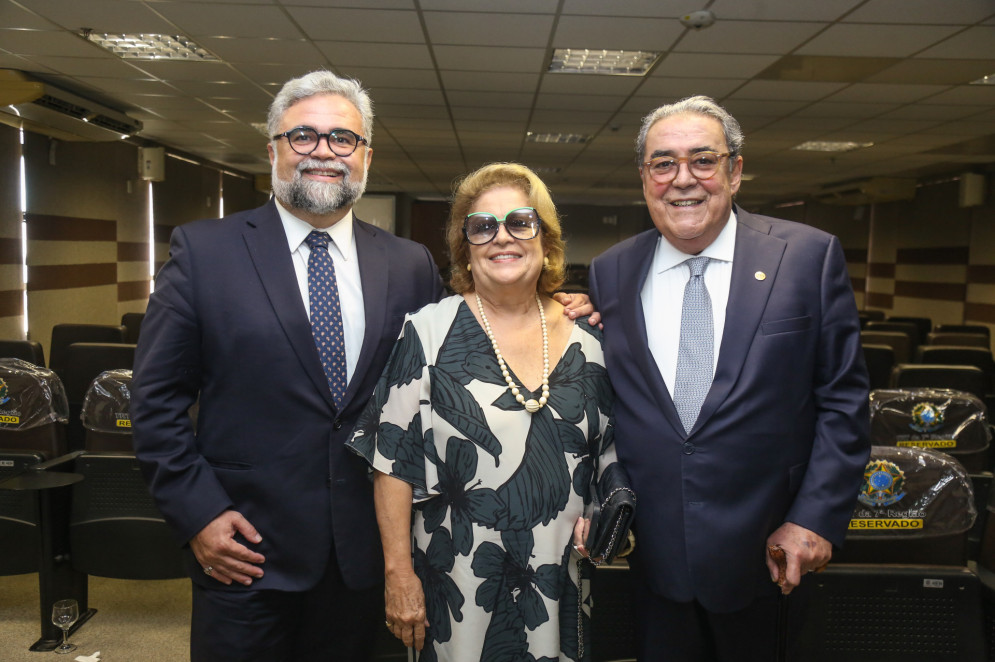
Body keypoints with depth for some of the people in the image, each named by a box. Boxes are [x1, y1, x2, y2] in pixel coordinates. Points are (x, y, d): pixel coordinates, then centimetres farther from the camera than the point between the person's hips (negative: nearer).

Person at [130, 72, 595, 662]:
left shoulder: (411, 266, 3)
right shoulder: (204, 251, -3)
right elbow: (157, 399, -2)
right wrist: (198, 513, -9)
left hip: (365, 553, 2)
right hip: (245, 552, -2)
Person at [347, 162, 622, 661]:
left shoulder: (586, 339, 2)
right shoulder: (431, 332, -7)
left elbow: (609, 452, 12)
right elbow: (393, 461, -7)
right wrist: (399, 574, -9)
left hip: (559, 582, 3)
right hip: (456, 585, -3)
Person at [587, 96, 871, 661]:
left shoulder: (809, 256, -5)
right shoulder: (611, 272, 2)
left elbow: (844, 398, -5)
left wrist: (816, 518, -9)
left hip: (764, 554, -2)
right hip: (652, 553, 2)